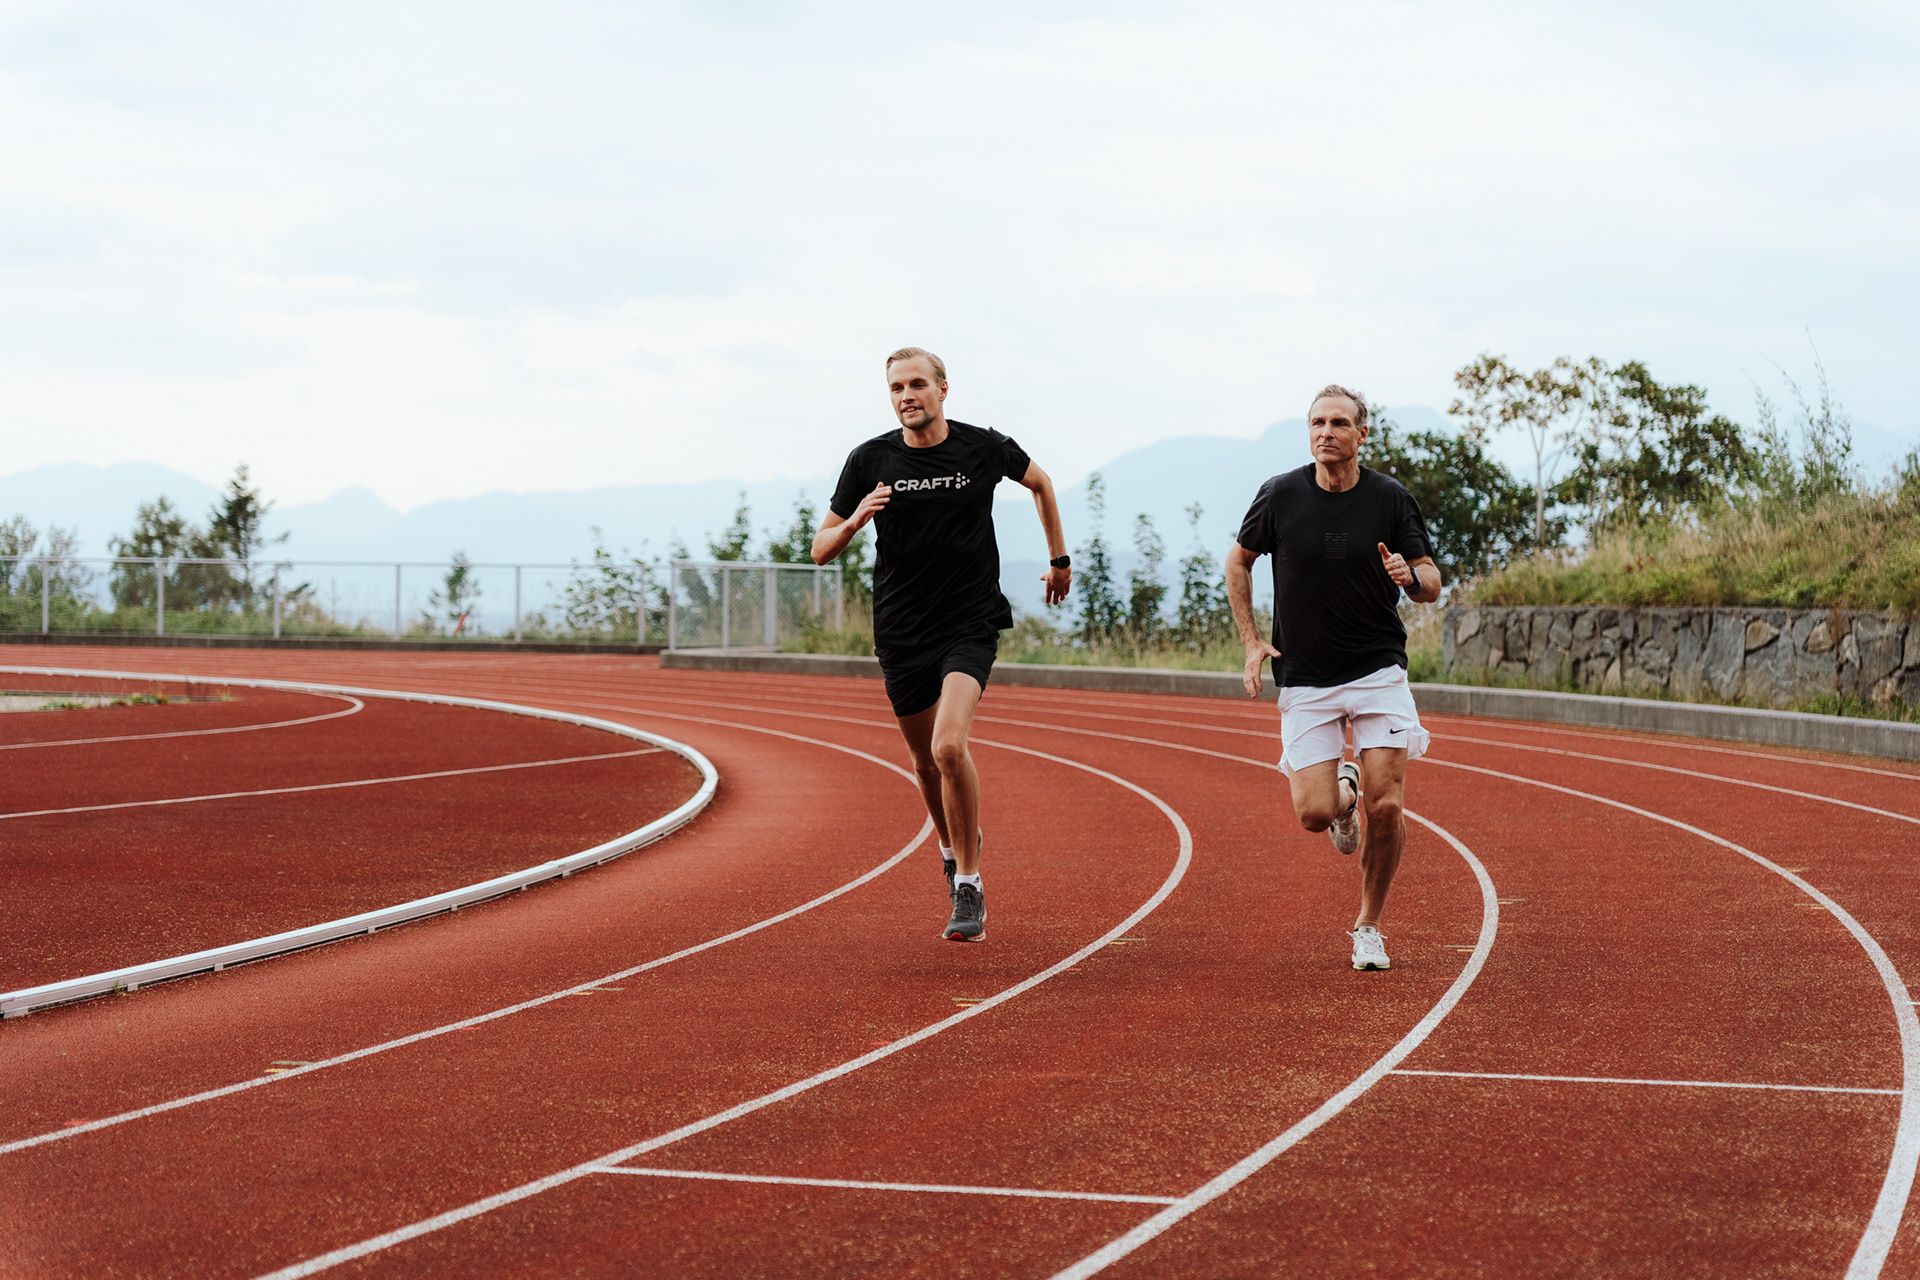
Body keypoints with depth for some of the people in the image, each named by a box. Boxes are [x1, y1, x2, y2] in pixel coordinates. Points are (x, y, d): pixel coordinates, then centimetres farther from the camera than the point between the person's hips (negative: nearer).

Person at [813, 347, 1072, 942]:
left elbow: (1040, 483, 18)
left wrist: (1060, 560, 23)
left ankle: (968, 888, -12)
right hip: (901, 633, 3)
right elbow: (821, 549, 0)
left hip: (970, 625, -3)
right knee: (925, 759, 16)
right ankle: (955, 850, 45)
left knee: (949, 746, -23)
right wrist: (854, 521, -21)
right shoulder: (870, 461, -3)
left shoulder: (984, 448, -5)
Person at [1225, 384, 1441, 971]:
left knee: (1385, 808, -10)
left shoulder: (1391, 499, -4)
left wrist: (1411, 576, -22)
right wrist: (1251, 641, 2)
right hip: (1304, 679, 0)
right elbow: (1238, 561, 12)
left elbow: (1432, 584, 2)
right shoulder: (1280, 495, -4)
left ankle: (1368, 926, 11)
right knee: (1313, 813, -11)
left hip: (1379, 672, 0)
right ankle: (1342, 791, 27)